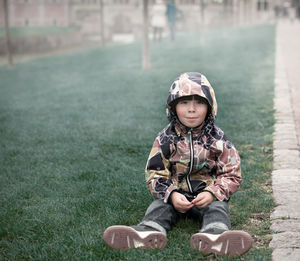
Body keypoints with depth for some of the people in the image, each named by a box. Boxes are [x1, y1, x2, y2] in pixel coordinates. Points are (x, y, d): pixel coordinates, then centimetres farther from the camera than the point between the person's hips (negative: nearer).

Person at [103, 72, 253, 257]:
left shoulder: (218, 140, -1)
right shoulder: (166, 139, -1)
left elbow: (232, 175, 0)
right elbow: (155, 172, -2)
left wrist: (212, 193, -19)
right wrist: (171, 194, -21)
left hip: (207, 195, -1)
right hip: (176, 195, 1)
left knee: (217, 207, -30)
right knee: (160, 206, -25)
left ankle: (214, 235, -61)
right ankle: (149, 232, -56)